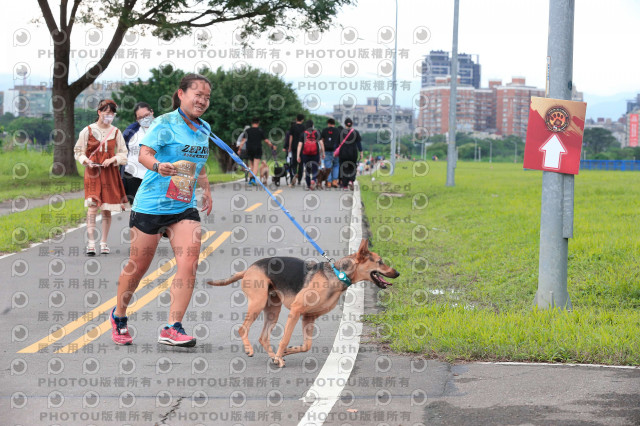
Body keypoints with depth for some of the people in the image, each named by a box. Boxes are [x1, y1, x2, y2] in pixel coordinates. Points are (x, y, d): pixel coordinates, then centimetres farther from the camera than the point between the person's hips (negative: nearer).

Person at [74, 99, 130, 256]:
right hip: (92, 172, -2)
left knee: (107, 209, 4)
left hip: (110, 173, 2)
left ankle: (104, 243, 13)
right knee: (93, 206, -15)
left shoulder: (116, 132, 8)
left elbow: (123, 154, 11)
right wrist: (86, 161, -13)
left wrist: (113, 159, -9)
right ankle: (91, 243, -16)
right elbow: (78, 151, 7)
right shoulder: (88, 131, 2)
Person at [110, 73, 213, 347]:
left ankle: (173, 328, -11)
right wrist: (158, 166, -42)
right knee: (138, 266, 6)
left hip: (185, 207, 5)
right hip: (151, 204, -5)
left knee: (189, 263, -13)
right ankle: (119, 316, 30)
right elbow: (144, 153, -23)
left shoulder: (204, 129, 11)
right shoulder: (165, 124, -9)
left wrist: (206, 190, 28)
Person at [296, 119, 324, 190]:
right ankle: (313, 180, -25)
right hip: (315, 153, -1)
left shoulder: (303, 134, 3)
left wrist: (298, 156, -2)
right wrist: (323, 153, 6)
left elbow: (300, 145, -2)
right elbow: (321, 143, 0)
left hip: (305, 154, 1)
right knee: (315, 169, 4)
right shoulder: (317, 133, 4)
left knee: (307, 169, 13)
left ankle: (308, 185, 14)